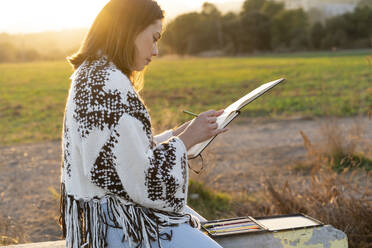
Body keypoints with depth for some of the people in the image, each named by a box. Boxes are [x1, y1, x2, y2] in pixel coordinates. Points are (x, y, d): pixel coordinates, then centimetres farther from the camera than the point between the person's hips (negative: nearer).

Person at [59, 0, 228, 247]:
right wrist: (186, 140, -12)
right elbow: (140, 179, -24)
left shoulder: (92, 74, 10)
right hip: (117, 225, -11)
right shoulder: (110, 85, -23)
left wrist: (178, 133, 8)